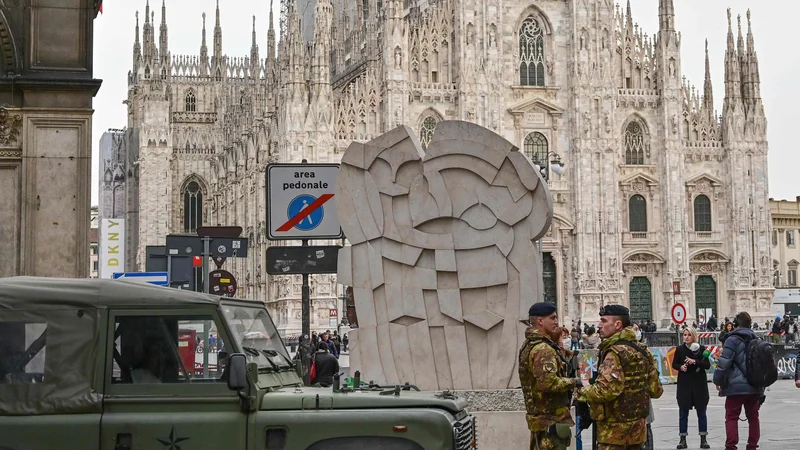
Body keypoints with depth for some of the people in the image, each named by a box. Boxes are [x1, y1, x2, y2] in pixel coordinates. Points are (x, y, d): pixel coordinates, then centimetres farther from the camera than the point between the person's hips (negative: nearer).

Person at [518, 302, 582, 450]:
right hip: (551, 418, -10)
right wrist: (573, 382, -15)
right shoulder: (543, 349, -20)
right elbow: (548, 382, -30)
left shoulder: (530, 345, 13)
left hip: (539, 417, 10)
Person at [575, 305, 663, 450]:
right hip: (638, 425, 8)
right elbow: (655, 390, 11)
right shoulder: (643, 351, 9)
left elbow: (608, 389, -29)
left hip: (615, 427, -8)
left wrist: (581, 393, -13)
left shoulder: (614, 352, -17)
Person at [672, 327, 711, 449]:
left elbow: (707, 365, -5)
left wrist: (695, 362, -20)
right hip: (684, 384, 0)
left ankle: (703, 440, 10)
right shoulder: (679, 349, 1)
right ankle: (683, 440, 9)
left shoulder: (701, 349, -2)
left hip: (699, 384, 0)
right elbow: (674, 364, 8)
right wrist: (680, 367, -13)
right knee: (683, 413, 3)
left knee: (701, 413, 5)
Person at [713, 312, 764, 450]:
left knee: (731, 417, -2)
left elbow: (724, 362, -15)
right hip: (756, 387, 6)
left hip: (737, 386, -6)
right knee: (753, 417, 12)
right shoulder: (756, 340, 13)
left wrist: (718, 380, -3)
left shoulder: (733, 340, -8)